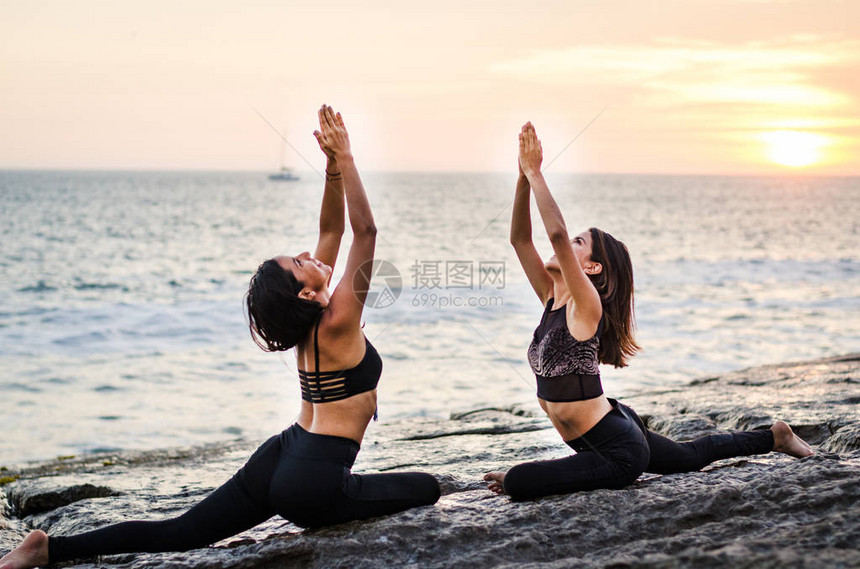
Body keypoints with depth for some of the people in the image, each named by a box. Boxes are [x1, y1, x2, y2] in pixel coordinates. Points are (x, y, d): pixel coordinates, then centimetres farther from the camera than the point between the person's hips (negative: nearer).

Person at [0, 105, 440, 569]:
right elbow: (365, 231, -19)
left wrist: (333, 166, 3)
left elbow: (331, 229, 10)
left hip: (276, 461, 8)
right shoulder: (338, 322, -17)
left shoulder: (308, 321, 5)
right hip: (312, 483, -8)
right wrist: (344, 160, -17)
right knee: (425, 489, 9)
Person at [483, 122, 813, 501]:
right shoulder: (552, 298, 3)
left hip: (618, 452, -10)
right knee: (691, 456, 35)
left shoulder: (586, 304, -20)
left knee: (515, 482, -24)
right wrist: (523, 178, -9)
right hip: (616, 430, 10)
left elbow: (556, 233, -34)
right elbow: (520, 239, 0)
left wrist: (535, 173, -27)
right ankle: (774, 437, 50)